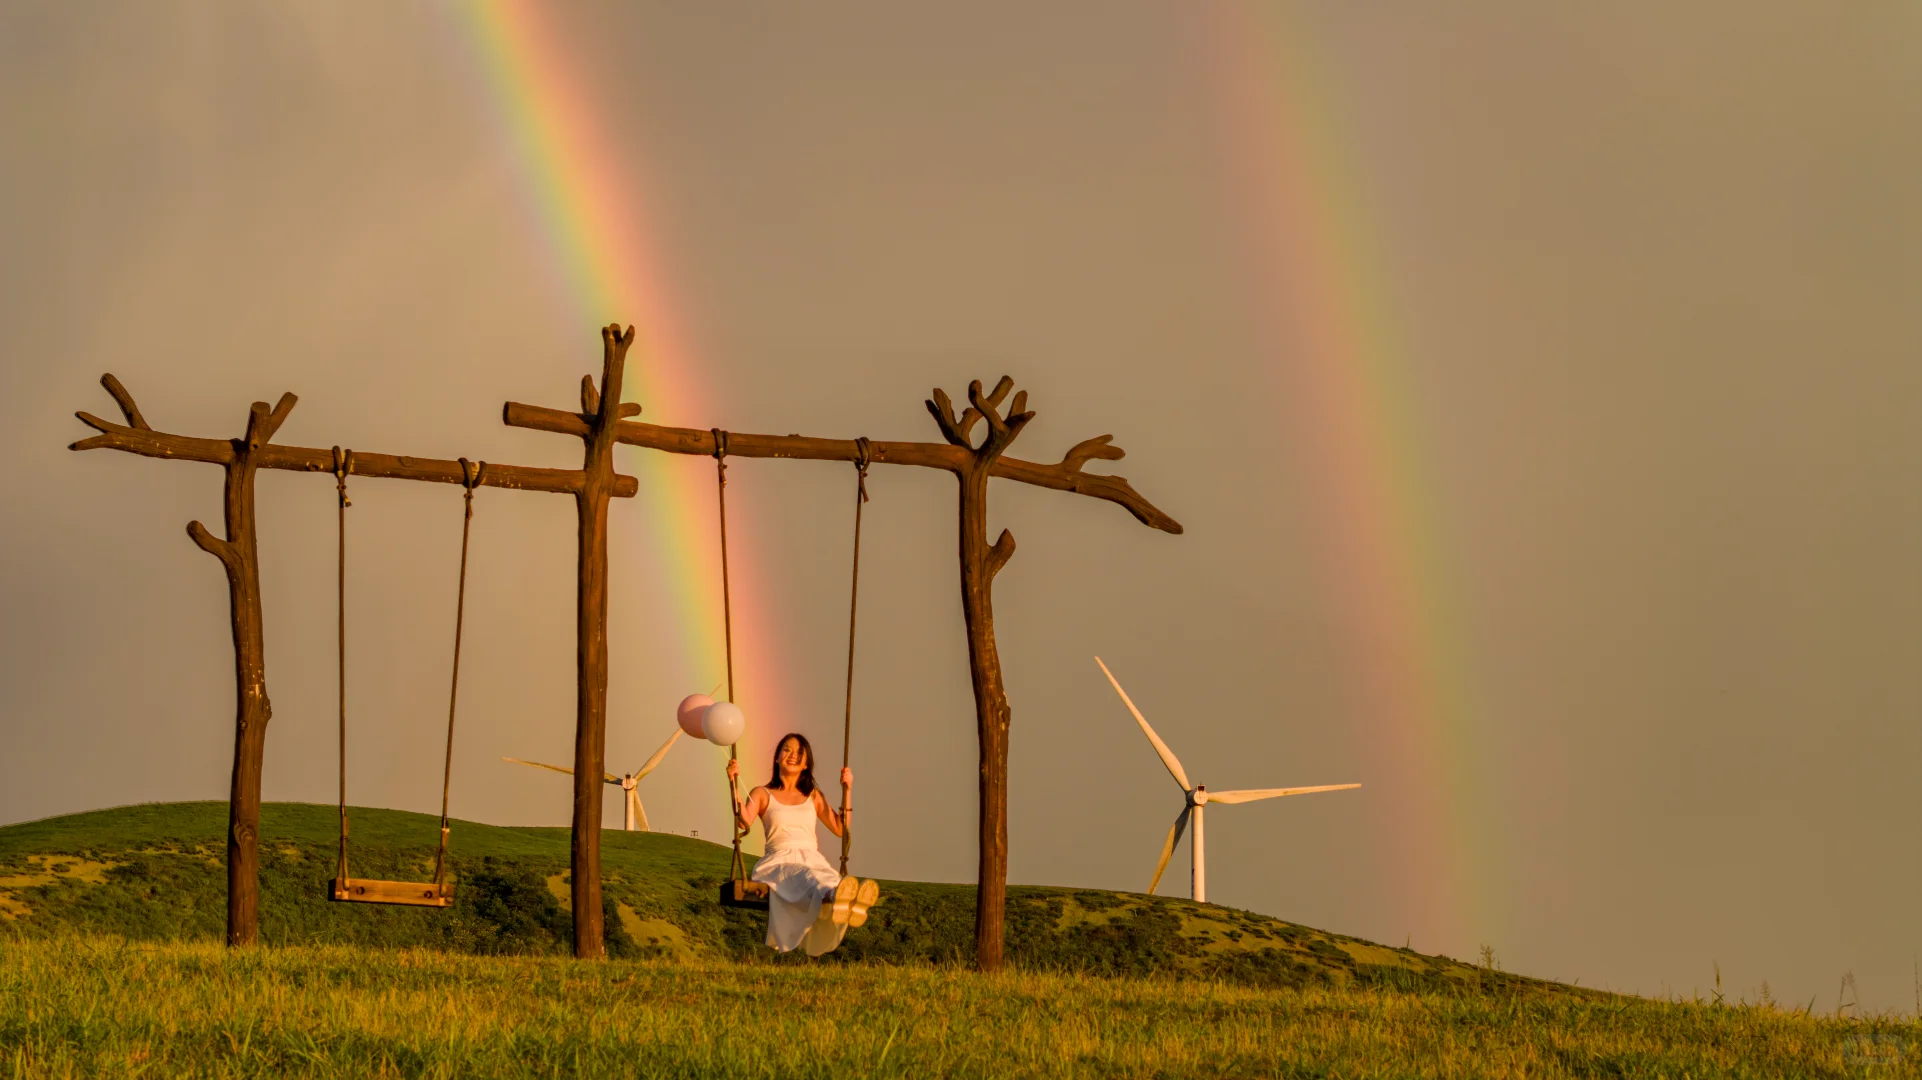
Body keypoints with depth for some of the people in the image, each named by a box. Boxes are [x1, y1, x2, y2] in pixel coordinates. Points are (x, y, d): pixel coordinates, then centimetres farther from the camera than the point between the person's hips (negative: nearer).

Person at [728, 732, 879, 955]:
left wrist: (847, 790, 17)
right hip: (779, 862, -3)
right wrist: (733, 783, -8)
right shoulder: (762, 794, 17)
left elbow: (841, 829, 19)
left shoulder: (813, 796, 27)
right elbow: (744, 822, -3)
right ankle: (833, 899, -80)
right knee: (807, 878, -43)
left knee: (827, 879, -40)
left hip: (813, 859, 3)